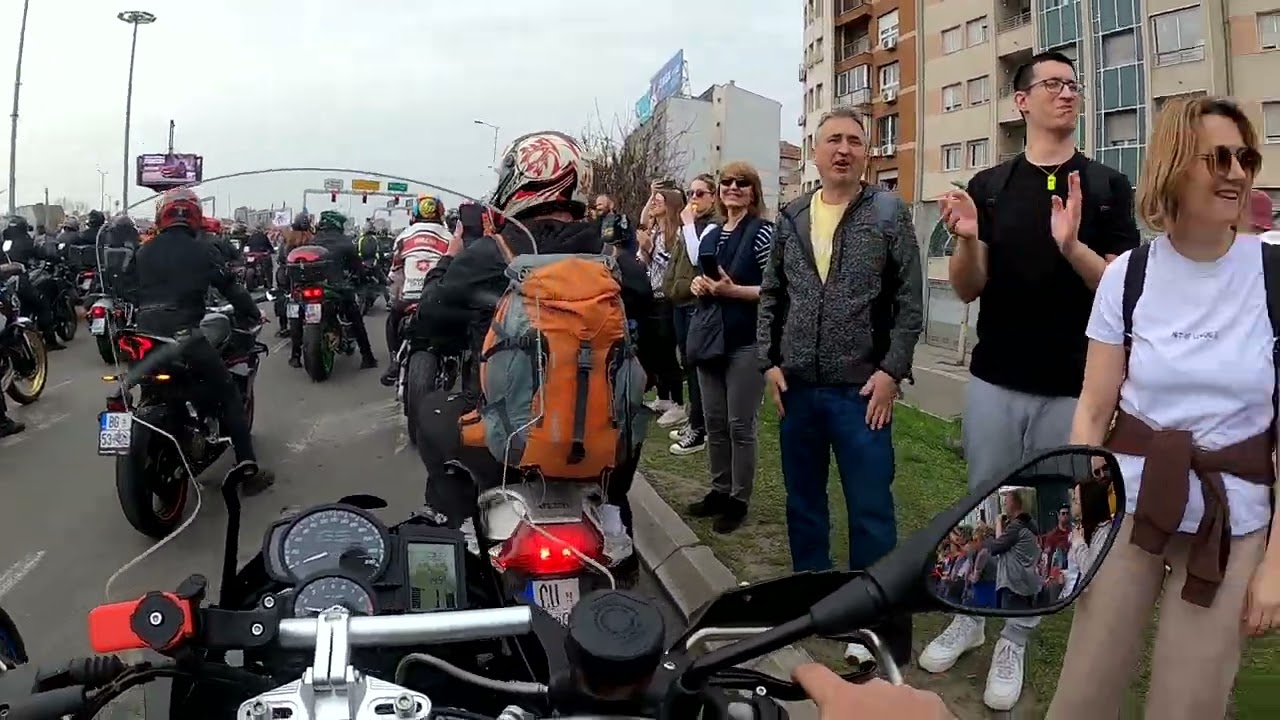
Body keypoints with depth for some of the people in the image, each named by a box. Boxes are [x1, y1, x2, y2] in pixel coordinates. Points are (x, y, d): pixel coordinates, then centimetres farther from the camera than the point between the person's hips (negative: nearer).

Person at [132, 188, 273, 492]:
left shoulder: (143, 252, 14)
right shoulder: (201, 250, 1)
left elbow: (133, 293, 20)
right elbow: (231, 288, 4)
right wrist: (254, 314, 19)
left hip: (146, 337, 6)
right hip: (184, 336, -5)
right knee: (228, 395, 2)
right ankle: (249, 470, -3)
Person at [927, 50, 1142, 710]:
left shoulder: (1107, 187, 0)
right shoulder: (989, 185, 3)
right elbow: (968, 290, -1)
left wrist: (1072, 246, -25)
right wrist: (967, 239, -22)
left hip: (1072, 389, 0)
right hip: (994, 382, 1)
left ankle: (1015, 639, 25)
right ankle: (971, 615, 30)